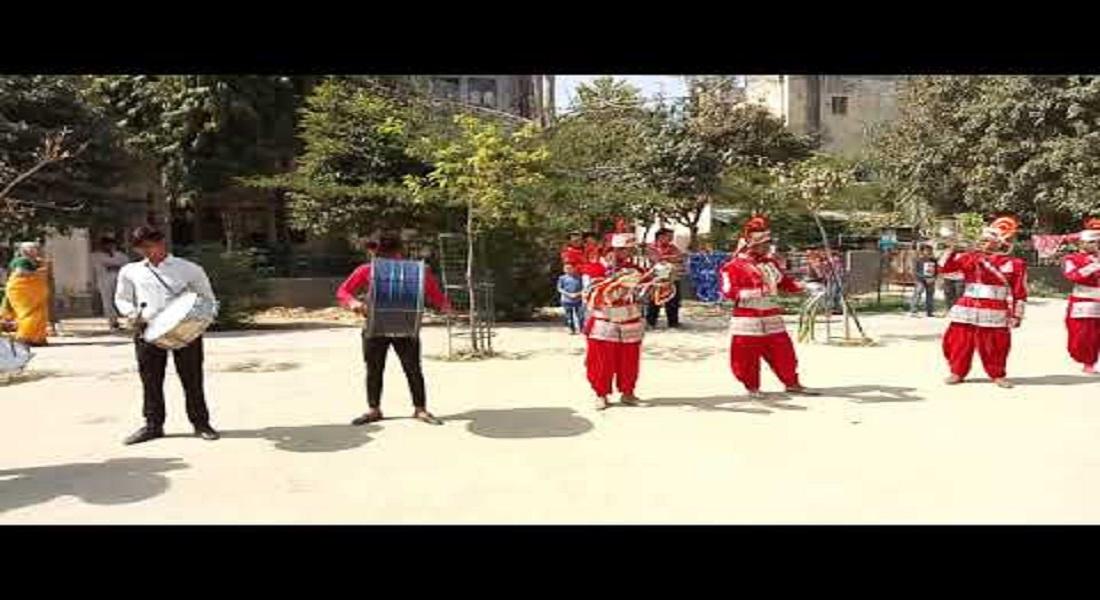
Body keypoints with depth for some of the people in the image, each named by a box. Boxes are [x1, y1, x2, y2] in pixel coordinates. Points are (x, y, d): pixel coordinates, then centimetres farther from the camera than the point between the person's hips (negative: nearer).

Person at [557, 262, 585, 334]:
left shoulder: (578, 277, 3)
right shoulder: (562, 278, 1)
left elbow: (583, 288, 5)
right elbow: (560, 289, -2)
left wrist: (577, 294, -13)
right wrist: (569, 294, -13)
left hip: (578, 300, 0)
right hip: (567, 300, 0)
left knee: (580, 315, -2)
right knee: (569, 316, 3)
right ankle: (572, 330, 16)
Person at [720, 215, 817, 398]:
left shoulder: (771, 263, 14)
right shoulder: (734, 266, -9)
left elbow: (785, 282, 21)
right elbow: (729, 290, -17)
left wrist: (803, 286, 4)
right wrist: (750, 293, -32)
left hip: (772, 317, 6)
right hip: (747, 319, -6)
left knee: (783, 351, 9)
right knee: (747, 354, -1)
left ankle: (792, 383, 23)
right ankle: (752, 387, 16)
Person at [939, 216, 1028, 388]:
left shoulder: (1014, 264, -2)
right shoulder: (970, 257, 6)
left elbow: (1020, 292, 0)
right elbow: (946, 266, 4)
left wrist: (1017, 314, -2)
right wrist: (950, 250, -9)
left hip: (994, 312, -3)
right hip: (967, 309, 3)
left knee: (995, 344, 6)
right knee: (959, 340, 4)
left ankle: (998, 375, 24)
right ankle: (957, 372, 18)